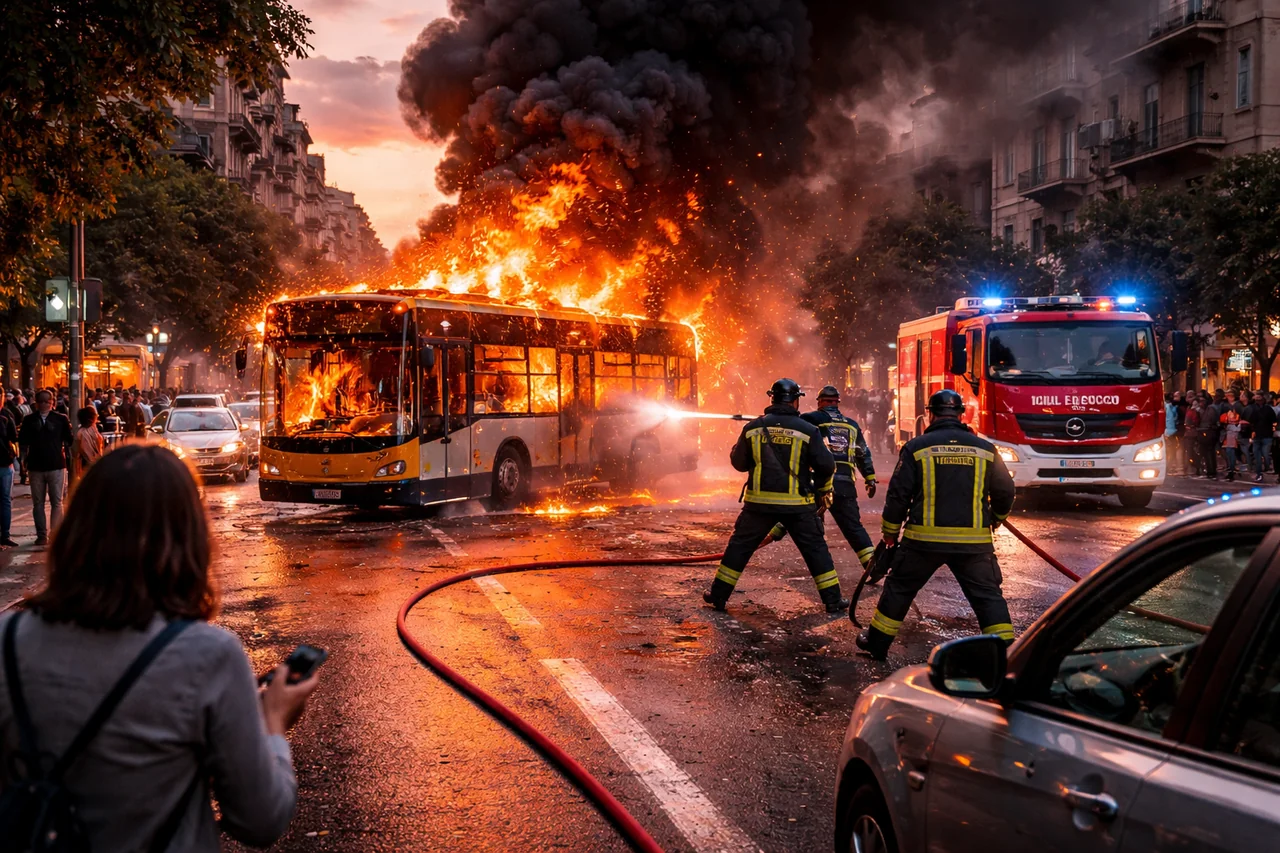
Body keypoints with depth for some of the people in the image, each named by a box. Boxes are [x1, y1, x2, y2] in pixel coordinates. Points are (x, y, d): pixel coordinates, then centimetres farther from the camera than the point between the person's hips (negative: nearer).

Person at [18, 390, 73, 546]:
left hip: (56, 466, -2)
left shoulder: (61, 419, 1)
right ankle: (41, 535, 14)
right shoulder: (29, 420, 6)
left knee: (57, 502, 0)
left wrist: (65, 451, -6)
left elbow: (68, 440, 4)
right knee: (38, 503, 7)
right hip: (36, 467, 2)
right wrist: (25, 458, 1)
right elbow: (23, 442, 8)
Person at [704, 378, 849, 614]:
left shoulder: (753, 427, -1)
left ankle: (719, 595, 16)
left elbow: (738, 462, 6)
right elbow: (826, 465, -6)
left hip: (760, 501, 1)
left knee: (739, 546, 13)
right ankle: (833, 600, 13)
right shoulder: (807, 430, -6)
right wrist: (823, 489, 13)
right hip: (797, 504, -1)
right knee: (816, 549, 11)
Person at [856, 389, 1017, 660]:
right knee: (988, 595, 9)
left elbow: (898, 494, -2)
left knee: (899, 587, 16)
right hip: (973, 541, 1)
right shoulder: (985, 448, 4)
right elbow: (1005, 493, 10)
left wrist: (890, 531, 12)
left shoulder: (916, 447, -2)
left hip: (925, 538, -1)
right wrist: (996, 518, 31)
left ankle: (877, 642, 25)